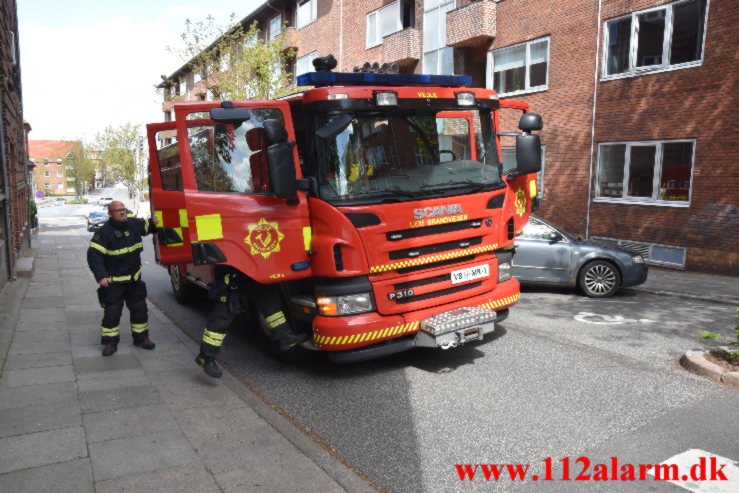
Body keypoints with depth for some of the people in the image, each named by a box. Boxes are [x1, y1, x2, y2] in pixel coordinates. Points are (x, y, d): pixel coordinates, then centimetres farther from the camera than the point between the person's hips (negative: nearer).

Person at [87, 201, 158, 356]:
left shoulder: (134, 224, 0)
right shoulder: (104, 232, -16)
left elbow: (146, 225, 23)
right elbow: (93, 254, -19)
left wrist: (154, 222, 0)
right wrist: (101, 276, -27)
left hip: (134, 279, 5)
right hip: (113, 281, -5)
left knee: (139, 309, 11)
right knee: (112, 312, -5)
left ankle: (141, 337, 27)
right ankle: (110, 342, 12)